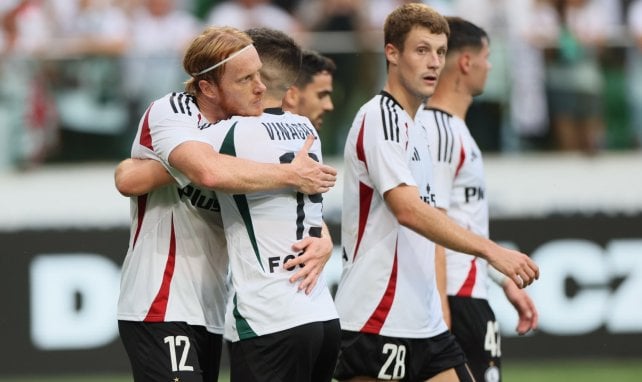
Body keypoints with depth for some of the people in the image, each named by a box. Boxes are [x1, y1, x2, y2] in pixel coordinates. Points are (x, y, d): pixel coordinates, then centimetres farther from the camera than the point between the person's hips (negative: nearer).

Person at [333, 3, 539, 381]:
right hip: (378, 321, -9)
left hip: (425, 323, 9)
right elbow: (408, 210, -25)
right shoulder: (380, 118, -12)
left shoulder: (415, 128, 17)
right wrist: (491, 250, -31)